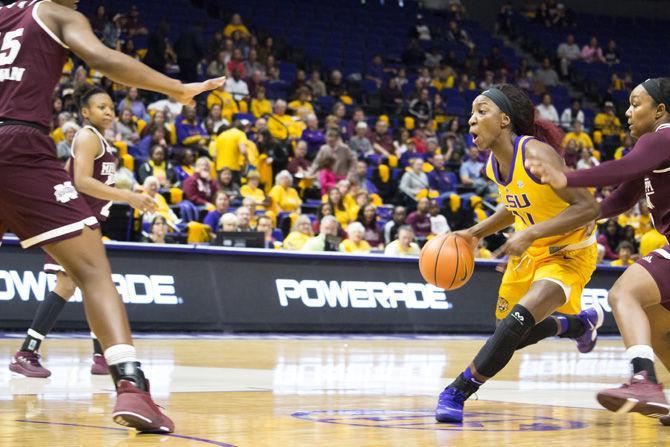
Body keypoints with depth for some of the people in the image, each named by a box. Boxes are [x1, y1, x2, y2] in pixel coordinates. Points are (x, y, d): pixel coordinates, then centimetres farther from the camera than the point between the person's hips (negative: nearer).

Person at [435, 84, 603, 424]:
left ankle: (457, 392, -20)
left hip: (568, 253, -9)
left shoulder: (536, 154, -27)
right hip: (528, 252, 9)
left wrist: (529, 234, -33)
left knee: (519, 320, -28)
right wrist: (476, 233, 3)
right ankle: (580, 323, 41)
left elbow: (587, 207, -30)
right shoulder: (494, 163, -3)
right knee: (508, 334, 17)